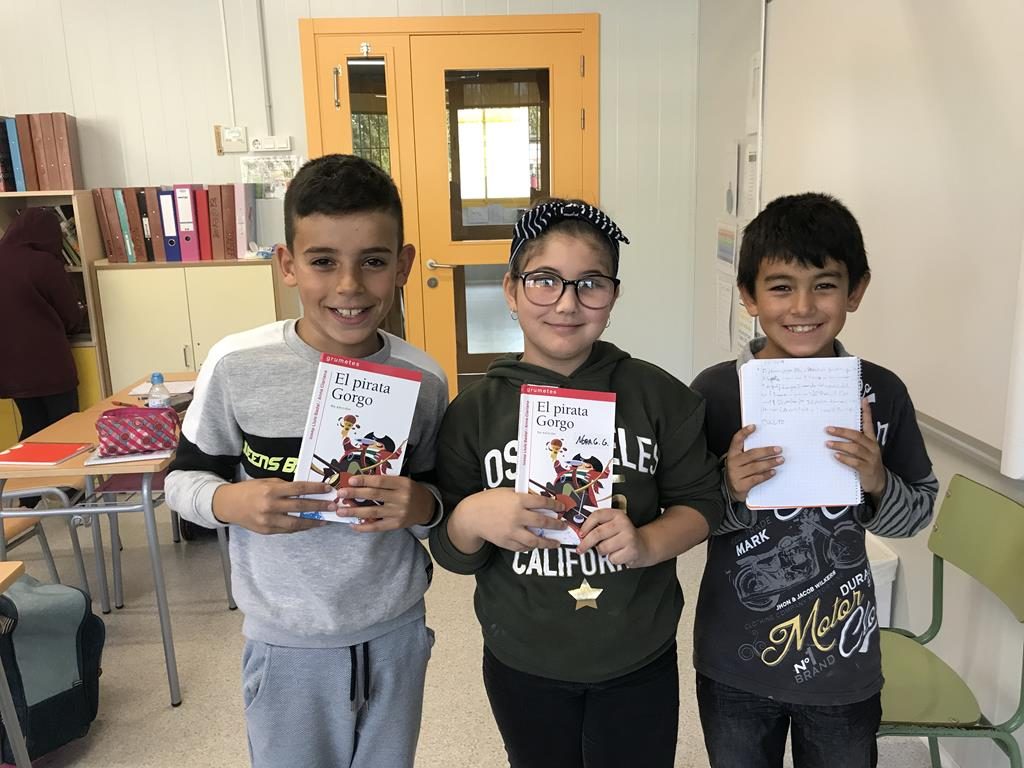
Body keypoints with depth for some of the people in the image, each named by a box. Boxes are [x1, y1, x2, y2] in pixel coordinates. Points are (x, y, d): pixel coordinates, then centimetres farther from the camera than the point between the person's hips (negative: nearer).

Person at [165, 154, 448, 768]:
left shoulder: (423, 378, -10)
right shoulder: (237, 365, -15)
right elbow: (183, 478, -2)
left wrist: (423, 505, -19)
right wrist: (231, 501, -22)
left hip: (397, 636, 2)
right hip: (287, 646, -1)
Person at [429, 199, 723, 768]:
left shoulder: (660, 396, -9)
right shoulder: (474, 412, -8)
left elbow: (701, 502, -2)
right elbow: (451, 551, -4)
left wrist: (647, 544, -22)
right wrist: (471, 517, -26)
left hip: (640, 665, 0)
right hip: (523, 668, 1)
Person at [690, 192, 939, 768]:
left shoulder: (882, 394, -10)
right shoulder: (715, 391, -15)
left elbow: (920, 512, 1)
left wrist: (877, 482, -19)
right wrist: (731, 493, -26)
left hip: (845, 664, 1)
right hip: (735, 664, -1)